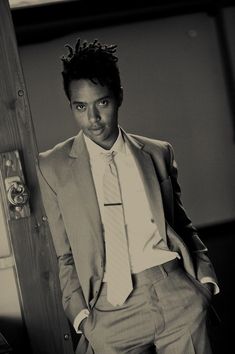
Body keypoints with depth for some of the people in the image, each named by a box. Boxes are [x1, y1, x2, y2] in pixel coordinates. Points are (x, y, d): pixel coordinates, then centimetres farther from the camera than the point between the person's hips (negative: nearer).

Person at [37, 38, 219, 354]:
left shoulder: (159, 153, 8)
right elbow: (65, 255, 6)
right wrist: (81, 313, -3)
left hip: (177, 291, 2)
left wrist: (205, 276, 1)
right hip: (111, 308, -1)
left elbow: (181, 223, 14)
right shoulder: (53, 167, 3)